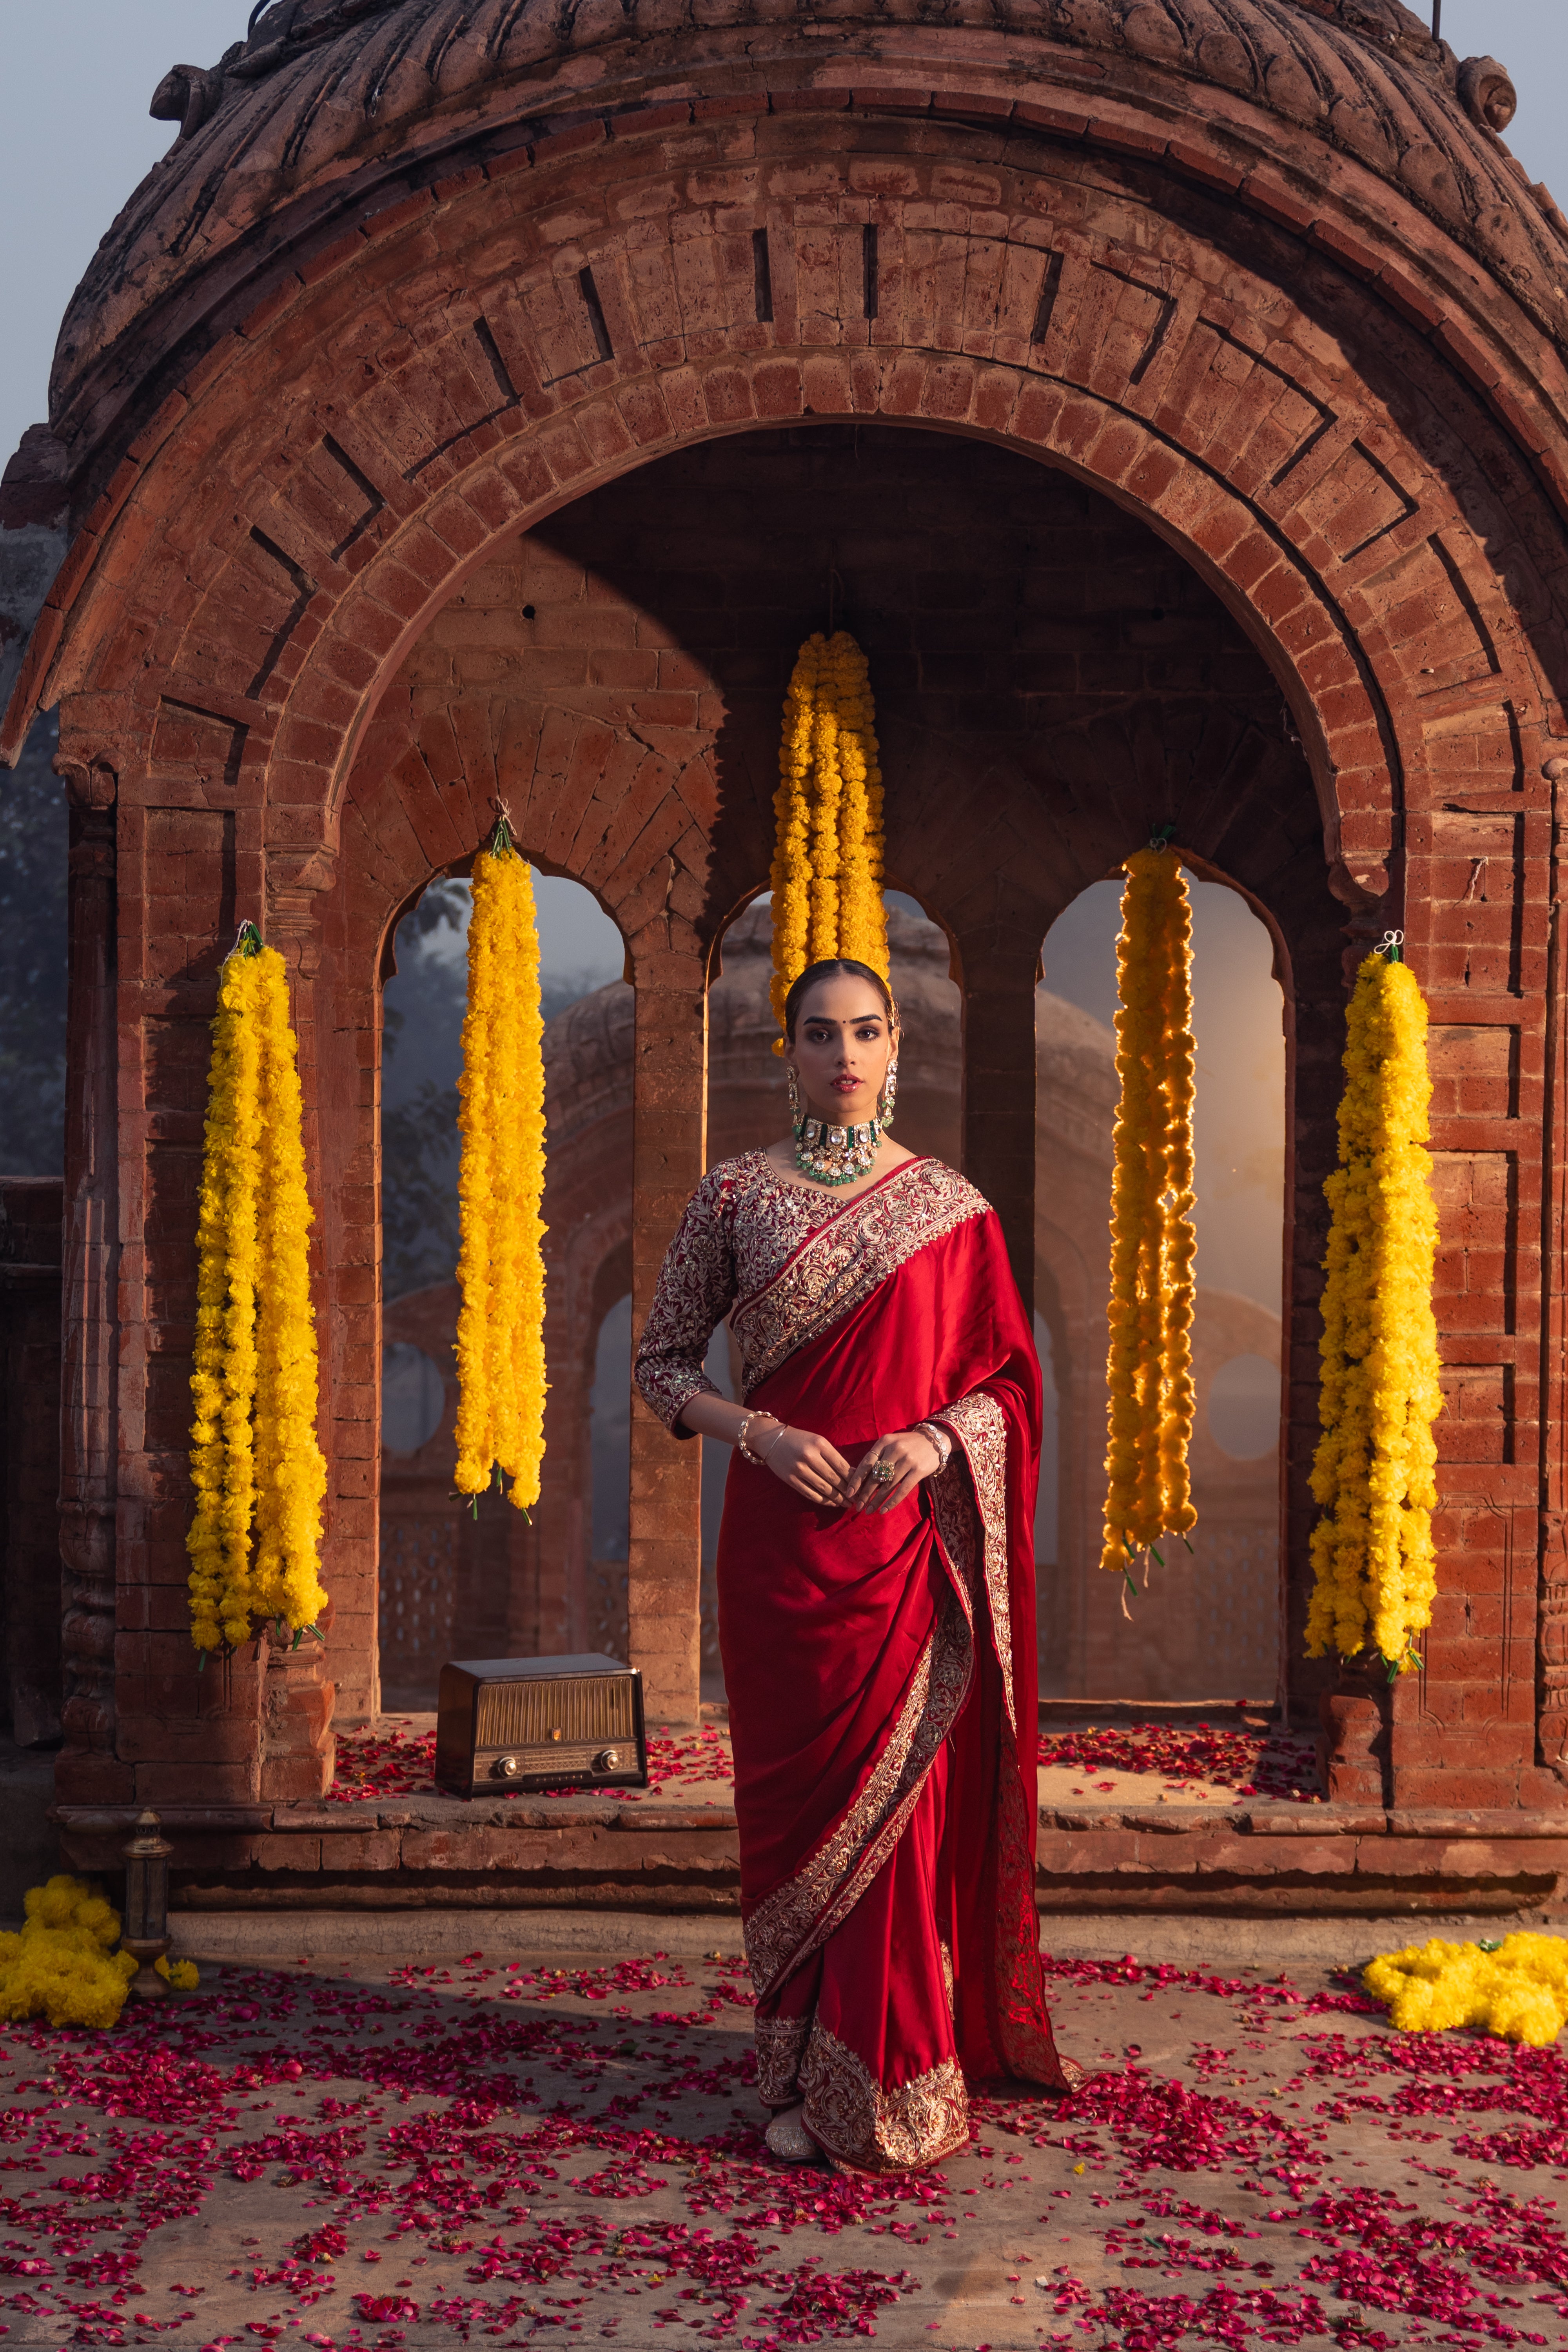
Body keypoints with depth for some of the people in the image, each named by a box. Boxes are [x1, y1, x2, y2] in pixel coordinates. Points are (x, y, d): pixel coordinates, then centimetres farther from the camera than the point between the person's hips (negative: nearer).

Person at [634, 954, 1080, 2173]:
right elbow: (663, 1363, 6)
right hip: (782, 1541, 0)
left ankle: (894, 2082, 11)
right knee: (795, 1794, 5)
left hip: (912, 1539, 0)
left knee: (899, 1802, 0)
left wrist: (934, 1441, -13)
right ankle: (803, 2080, 17)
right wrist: (758, 1432, -11)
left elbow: (1007, 1377, 6)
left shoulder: (950, 1205, 4)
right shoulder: (733, 1196, 4)